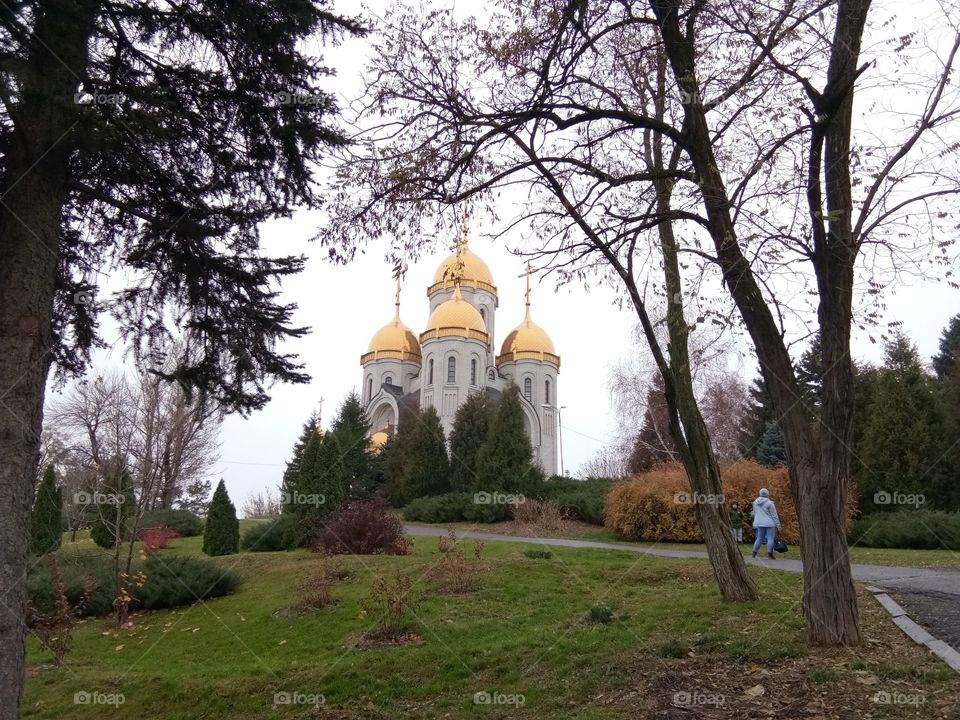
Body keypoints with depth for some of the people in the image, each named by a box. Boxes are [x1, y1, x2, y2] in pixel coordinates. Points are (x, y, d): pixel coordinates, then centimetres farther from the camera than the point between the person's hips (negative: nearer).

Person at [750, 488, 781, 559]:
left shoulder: (755, 502, 6)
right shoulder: (769, 503, -12)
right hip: (769, 524, -6)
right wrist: (778, 525, -3)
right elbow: (774, 515, -9)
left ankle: (754, 552, 12)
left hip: (759, 523, 6)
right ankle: (769, 554, -4)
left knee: (759, 538, 13)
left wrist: (756, 523, 27)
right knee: (770, 538, 0)